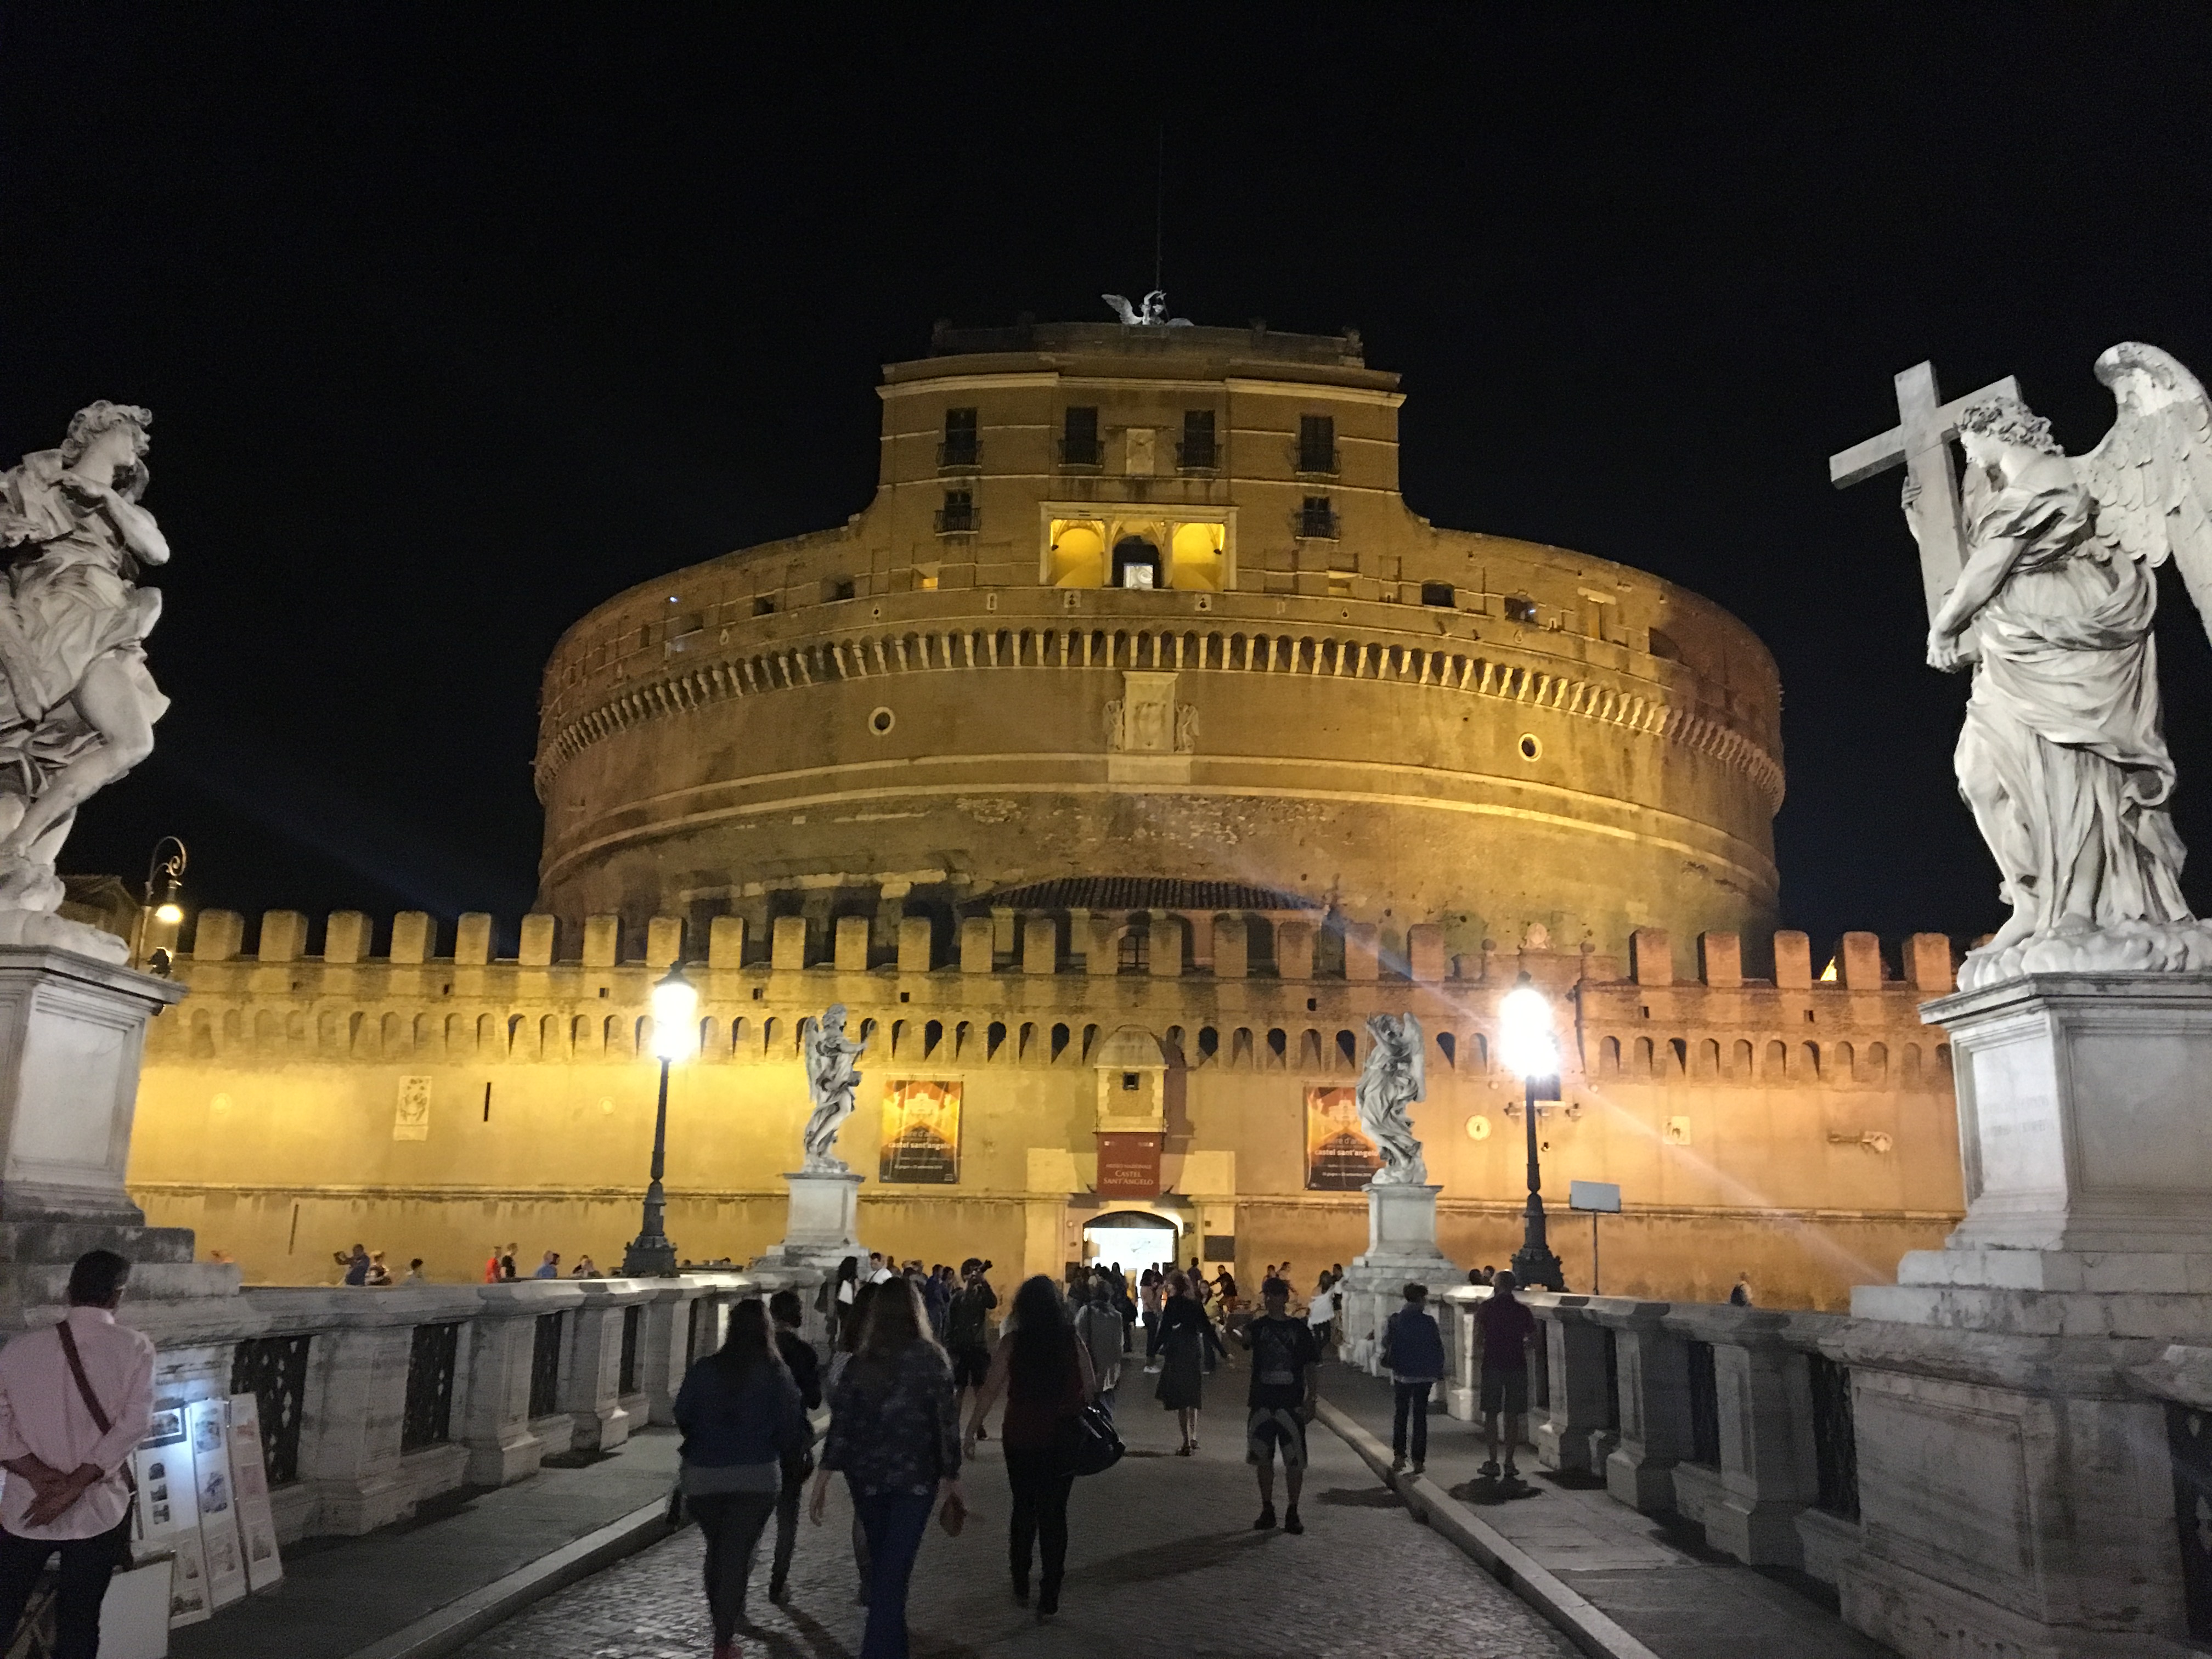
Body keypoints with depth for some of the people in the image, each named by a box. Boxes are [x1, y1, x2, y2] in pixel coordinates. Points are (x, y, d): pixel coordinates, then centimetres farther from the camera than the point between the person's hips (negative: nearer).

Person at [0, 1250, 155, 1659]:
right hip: (98, 1508, -2)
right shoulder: (135, 1348, -9)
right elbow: (132, 1425, -16)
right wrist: (74, 1486, -14)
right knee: (79, 1622, 10)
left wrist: (37, 1474, -10)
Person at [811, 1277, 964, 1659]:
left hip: (867, 1478, 3)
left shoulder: (860, 1362, -4)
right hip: (915, 1479, -3)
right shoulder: (930, 1360, -9)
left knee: (881, 1565, 20)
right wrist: (951, 1477, 0)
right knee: (894, 1571, 0)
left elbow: (840, 1422, -7)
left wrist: (824, 1478, -3)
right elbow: (947, 1423, -8)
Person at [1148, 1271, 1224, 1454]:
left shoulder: (1173, 1303, -7)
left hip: (1176, 1353, -5)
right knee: (1192, 1397, 17)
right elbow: (1208, 1329, 9)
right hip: (1195, 1352, 5)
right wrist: (1222, 1353, 14)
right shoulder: (1195, 1304, 8)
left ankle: (1187, 1443, -3)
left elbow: (1164, 1329, -11)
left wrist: (1152, 1352, -7)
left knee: (1179, 1399, 0)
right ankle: (1193, 1438, 16)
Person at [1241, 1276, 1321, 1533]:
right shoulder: (1257, 1327, 5)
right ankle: (1267, 1510, 20)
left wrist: (1311, 1401, -4)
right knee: (1263, 1459, 8)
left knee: (1294, 1461, -1)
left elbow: (1312, 1367, 3)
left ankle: (1292, 1512, 11)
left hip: (1291, 1404, -2)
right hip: (1262, 1403, 2)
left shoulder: (1300, 1330, 2)